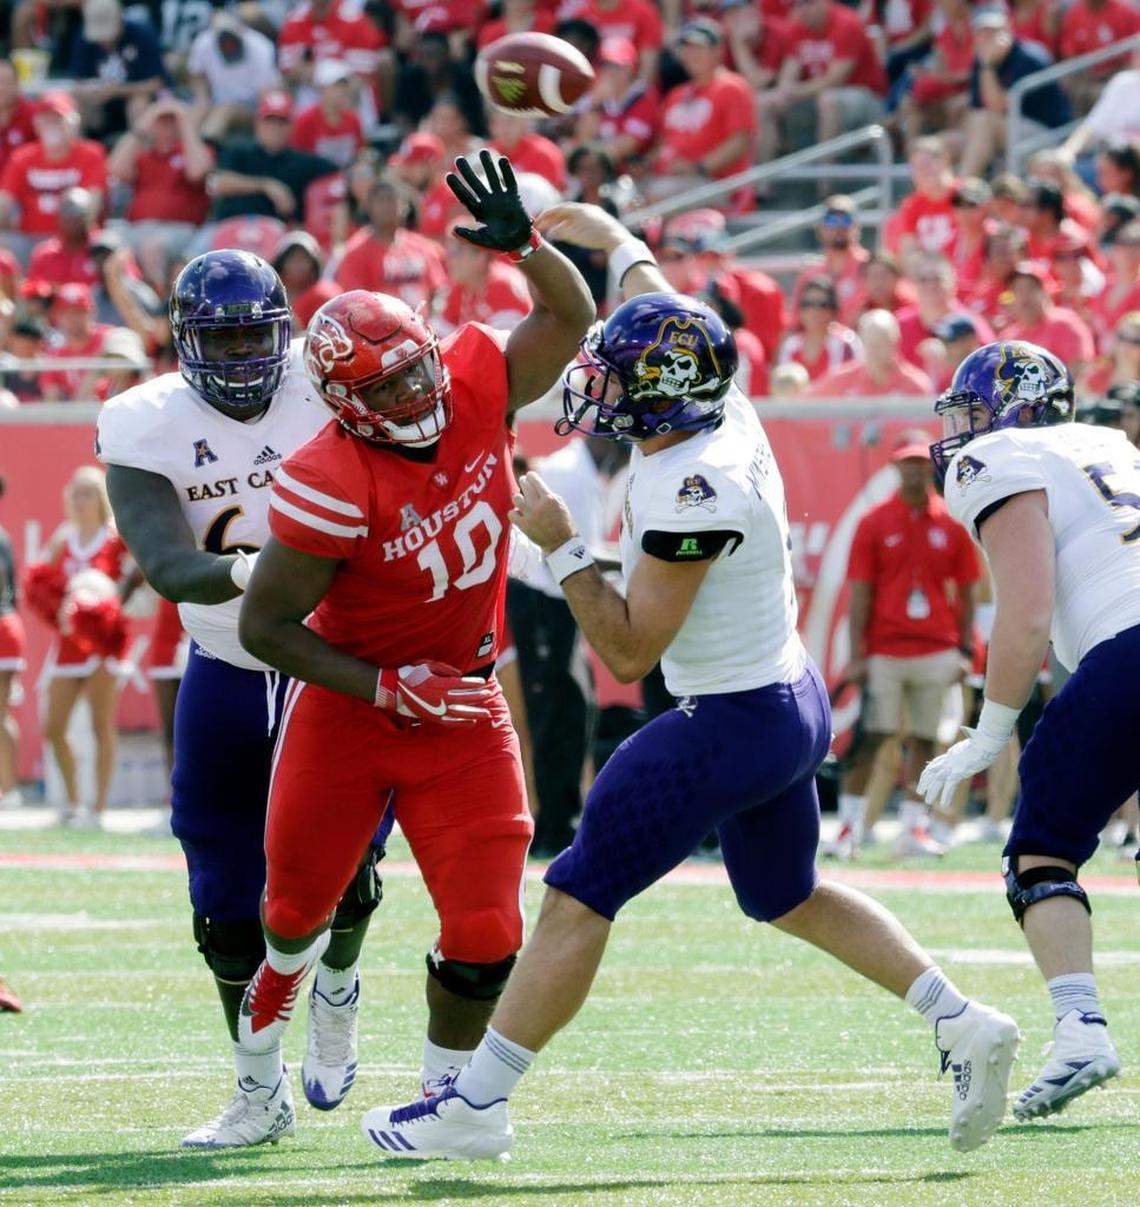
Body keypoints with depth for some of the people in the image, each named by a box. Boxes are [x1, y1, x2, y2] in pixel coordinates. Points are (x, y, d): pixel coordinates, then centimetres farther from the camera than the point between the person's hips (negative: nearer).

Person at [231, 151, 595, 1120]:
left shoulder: (476, 388, -12)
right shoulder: (330, 485, -25)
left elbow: (570, 317, 1)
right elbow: (266, 626, -19)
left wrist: (523, 246, -20)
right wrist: (390, 689, -20)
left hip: (462, 704, 3)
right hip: (348, 705, -3)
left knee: (485, 932, -5)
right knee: (301, 896, 14)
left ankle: (445, 1086, 16)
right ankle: (287, 965, 50)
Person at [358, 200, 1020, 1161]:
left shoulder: (693, 495, -27)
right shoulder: (724, 414, -3)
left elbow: (629, 653, -22)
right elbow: (672, 331, 21)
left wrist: (562, 548, -17)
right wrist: (620, 245, 36)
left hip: (731, 725, -10)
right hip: (792, 700, 10)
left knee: (578, 897, -5)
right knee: (789, 898, 26)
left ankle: (477, 1104, -1)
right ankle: (963, 1026, 23)